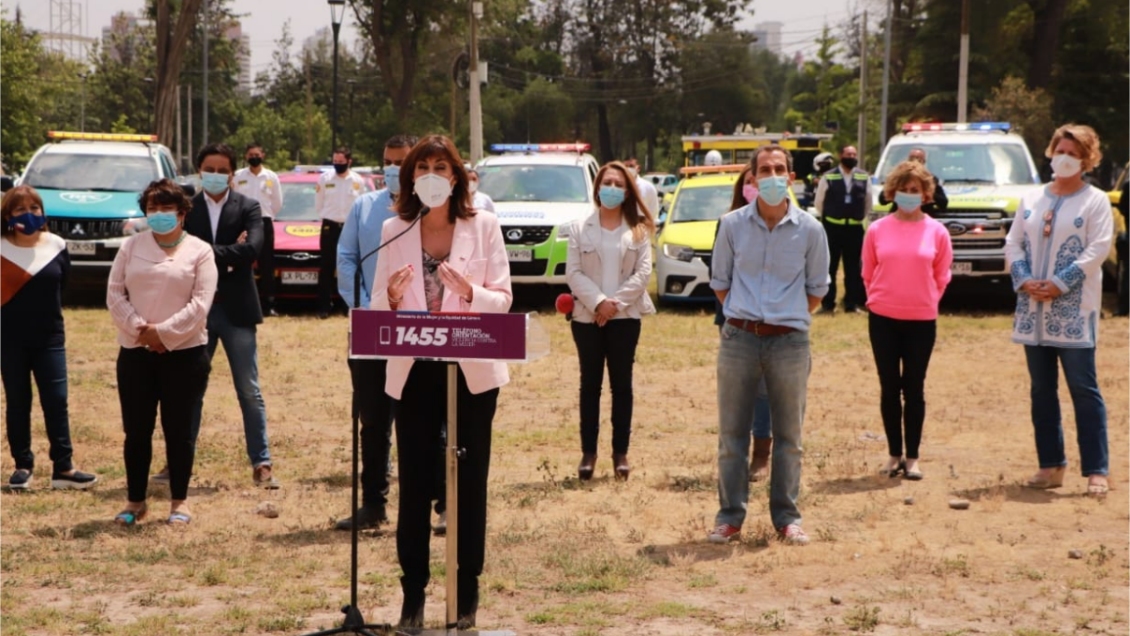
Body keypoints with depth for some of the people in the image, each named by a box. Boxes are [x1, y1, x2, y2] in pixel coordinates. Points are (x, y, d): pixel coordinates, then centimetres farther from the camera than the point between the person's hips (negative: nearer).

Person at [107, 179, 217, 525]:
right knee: (136, 430, 6)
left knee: (179, 429, 4)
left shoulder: (199, 251, 0)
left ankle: (179, 501, 14)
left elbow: (200, 304, -8)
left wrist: (164, 333, -15)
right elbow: (115, 294, 3)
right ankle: (135, 500, 17)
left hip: (184, 352, -3)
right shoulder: (131, 247, 9)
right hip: (135, 352, 3)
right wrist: (138, 328, -12)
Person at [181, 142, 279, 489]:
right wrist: (229, 254, -14)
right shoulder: (187, 209, 3)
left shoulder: (248, 208, 1)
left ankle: (261, 464, 6)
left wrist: (210, 254, -15)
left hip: (237, 309, -1)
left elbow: (252, 249, -15)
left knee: (250, 391, 2)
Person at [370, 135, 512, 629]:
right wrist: (392, 299, -20)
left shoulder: (483, 226, 0)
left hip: (471, 371, -1)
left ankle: (466, 591, 14)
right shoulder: (394, 231, 5)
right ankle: (413, 592, 12)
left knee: (469, 482, 5)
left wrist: (469, 292, -23)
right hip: (414, 372, 1)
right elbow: (379, 306, 2)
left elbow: (503, 299, -3)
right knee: (414, 483, 3)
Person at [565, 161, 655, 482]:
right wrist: (598, 302, -16)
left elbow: (643, 272, -3)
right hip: (587, 316, 0)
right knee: (590, 383, 4)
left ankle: (621, 452, 9)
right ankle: (588, 452, 8)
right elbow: (572, 272, -3)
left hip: (625, 316, 0)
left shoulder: (638, 229, 5)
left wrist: (616, 303, -14)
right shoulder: (580, 227, 5)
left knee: (622, 383, 4)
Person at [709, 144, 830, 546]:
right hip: (739, 337, 1)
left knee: (788, 434, 6)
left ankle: (787, 517, 16)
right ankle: (730, 516, 12)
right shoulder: (733, 225, 1)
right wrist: (740, 316, 8)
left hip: (789, 341, 0)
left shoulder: (809, 230, 0)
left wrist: (790, 318, 7)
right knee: (732, 432, 4)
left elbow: (817, 288, 10)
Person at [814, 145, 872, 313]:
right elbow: (819, 202, 5)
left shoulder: (864, 178, 4)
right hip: (832, 227, -2)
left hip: (855, 228, 2)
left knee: (853, 267, 7)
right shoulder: (828, 177, -3)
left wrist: (860, 218, 12)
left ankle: (852, 303, 14)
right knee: (830, 266, 2)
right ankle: (828, 303, 8)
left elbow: (868, 202, 13)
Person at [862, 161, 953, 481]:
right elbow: (868, 273, 8)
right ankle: (894, 455, 15)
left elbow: (941, 276, 6)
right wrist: (880, 299, 5)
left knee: (914, 388, 5)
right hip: (883, 319, 1)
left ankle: (912, 457, 11)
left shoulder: (937, 232, -2)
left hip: (921, 321, -1)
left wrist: (925, 302, 4)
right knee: (889, 387, 6)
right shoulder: (877, 230, -1)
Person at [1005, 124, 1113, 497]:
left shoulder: (1095, 201, 0)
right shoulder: (1031, 200, 14)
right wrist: (1024, 280, -7)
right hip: (1034, 310, 5)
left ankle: (1096, 471, -4)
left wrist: (1059, 284, -16)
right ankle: (1051, 466, 15)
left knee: (1084, 389, -6)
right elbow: (1013, 244, 10)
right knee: (1042, 390, 8)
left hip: (1074, 311, -5)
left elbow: (1097, 250, -9)